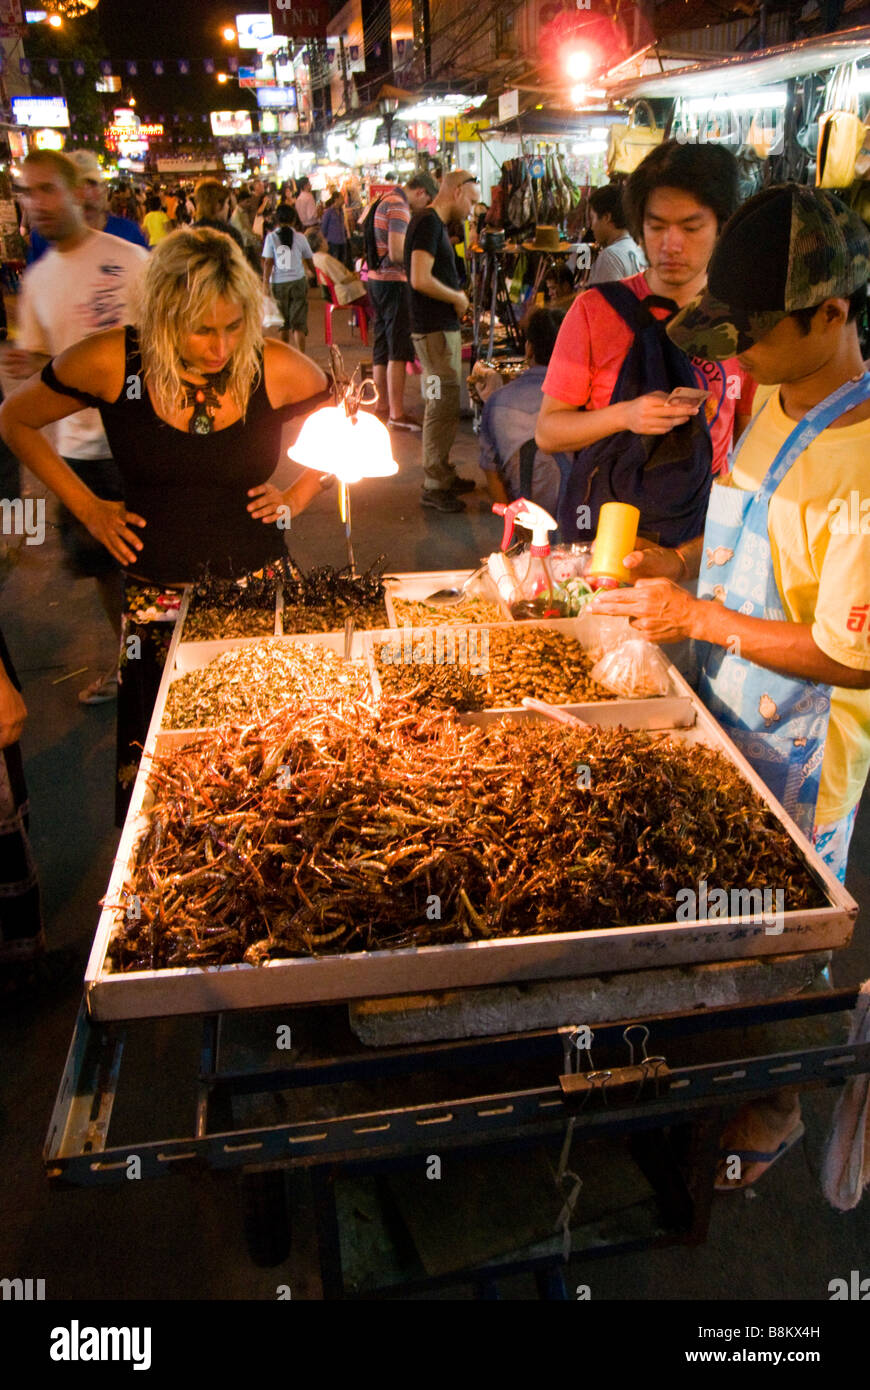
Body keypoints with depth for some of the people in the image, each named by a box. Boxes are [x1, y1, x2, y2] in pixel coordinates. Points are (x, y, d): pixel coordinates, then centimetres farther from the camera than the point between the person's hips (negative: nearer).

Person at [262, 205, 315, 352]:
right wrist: (312, 272, 29)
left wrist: (265, 282, 0)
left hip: (278, 283, 1)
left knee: (283, 321, 17)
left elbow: (268, 262, -6)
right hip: (298, 281, -1)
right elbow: (309, 260, 10)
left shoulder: (271, 237, -2)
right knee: (299, 322, -2)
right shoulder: (299, 237, -1)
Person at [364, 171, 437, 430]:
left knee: (382, 347, 14)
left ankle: (383, 404, 22)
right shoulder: (399, 207, -15)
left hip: (375, 279, 10)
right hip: (393, 283, -10)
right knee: (399, 349, -9)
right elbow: (397, 254, -23)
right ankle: (397, 414, -11)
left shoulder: (382, 201, 16)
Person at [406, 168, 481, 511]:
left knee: (445, 405, 15)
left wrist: (456, 298, 10)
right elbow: (420, 279, -24)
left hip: (443, 327, 10)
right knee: (442, 406, -8)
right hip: (434, 330, -10)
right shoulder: (428, 223, -14)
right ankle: (434, 486, -2)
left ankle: (443, 474, 25)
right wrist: (458, 298, -11)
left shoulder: (435, 223, 17)